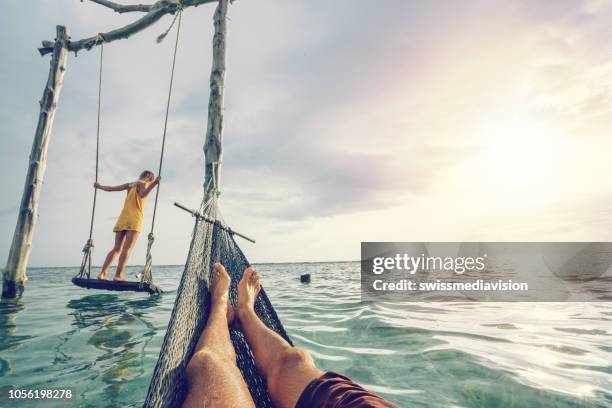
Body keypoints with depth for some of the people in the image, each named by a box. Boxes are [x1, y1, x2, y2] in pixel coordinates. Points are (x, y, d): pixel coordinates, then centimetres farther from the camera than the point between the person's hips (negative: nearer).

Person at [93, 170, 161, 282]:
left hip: (122, 219, 7)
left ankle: (102, 273, 5)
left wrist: (100, 186, 41)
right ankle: (118, 275, -16)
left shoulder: (130, 185, 21)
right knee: (127, 249, -10)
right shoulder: (143, 184, 3)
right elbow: (142, 194, -20)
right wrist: (154, 184, -31)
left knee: (116, 249, 9)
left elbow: (111, 188, 23)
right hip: (134, 220, -7)